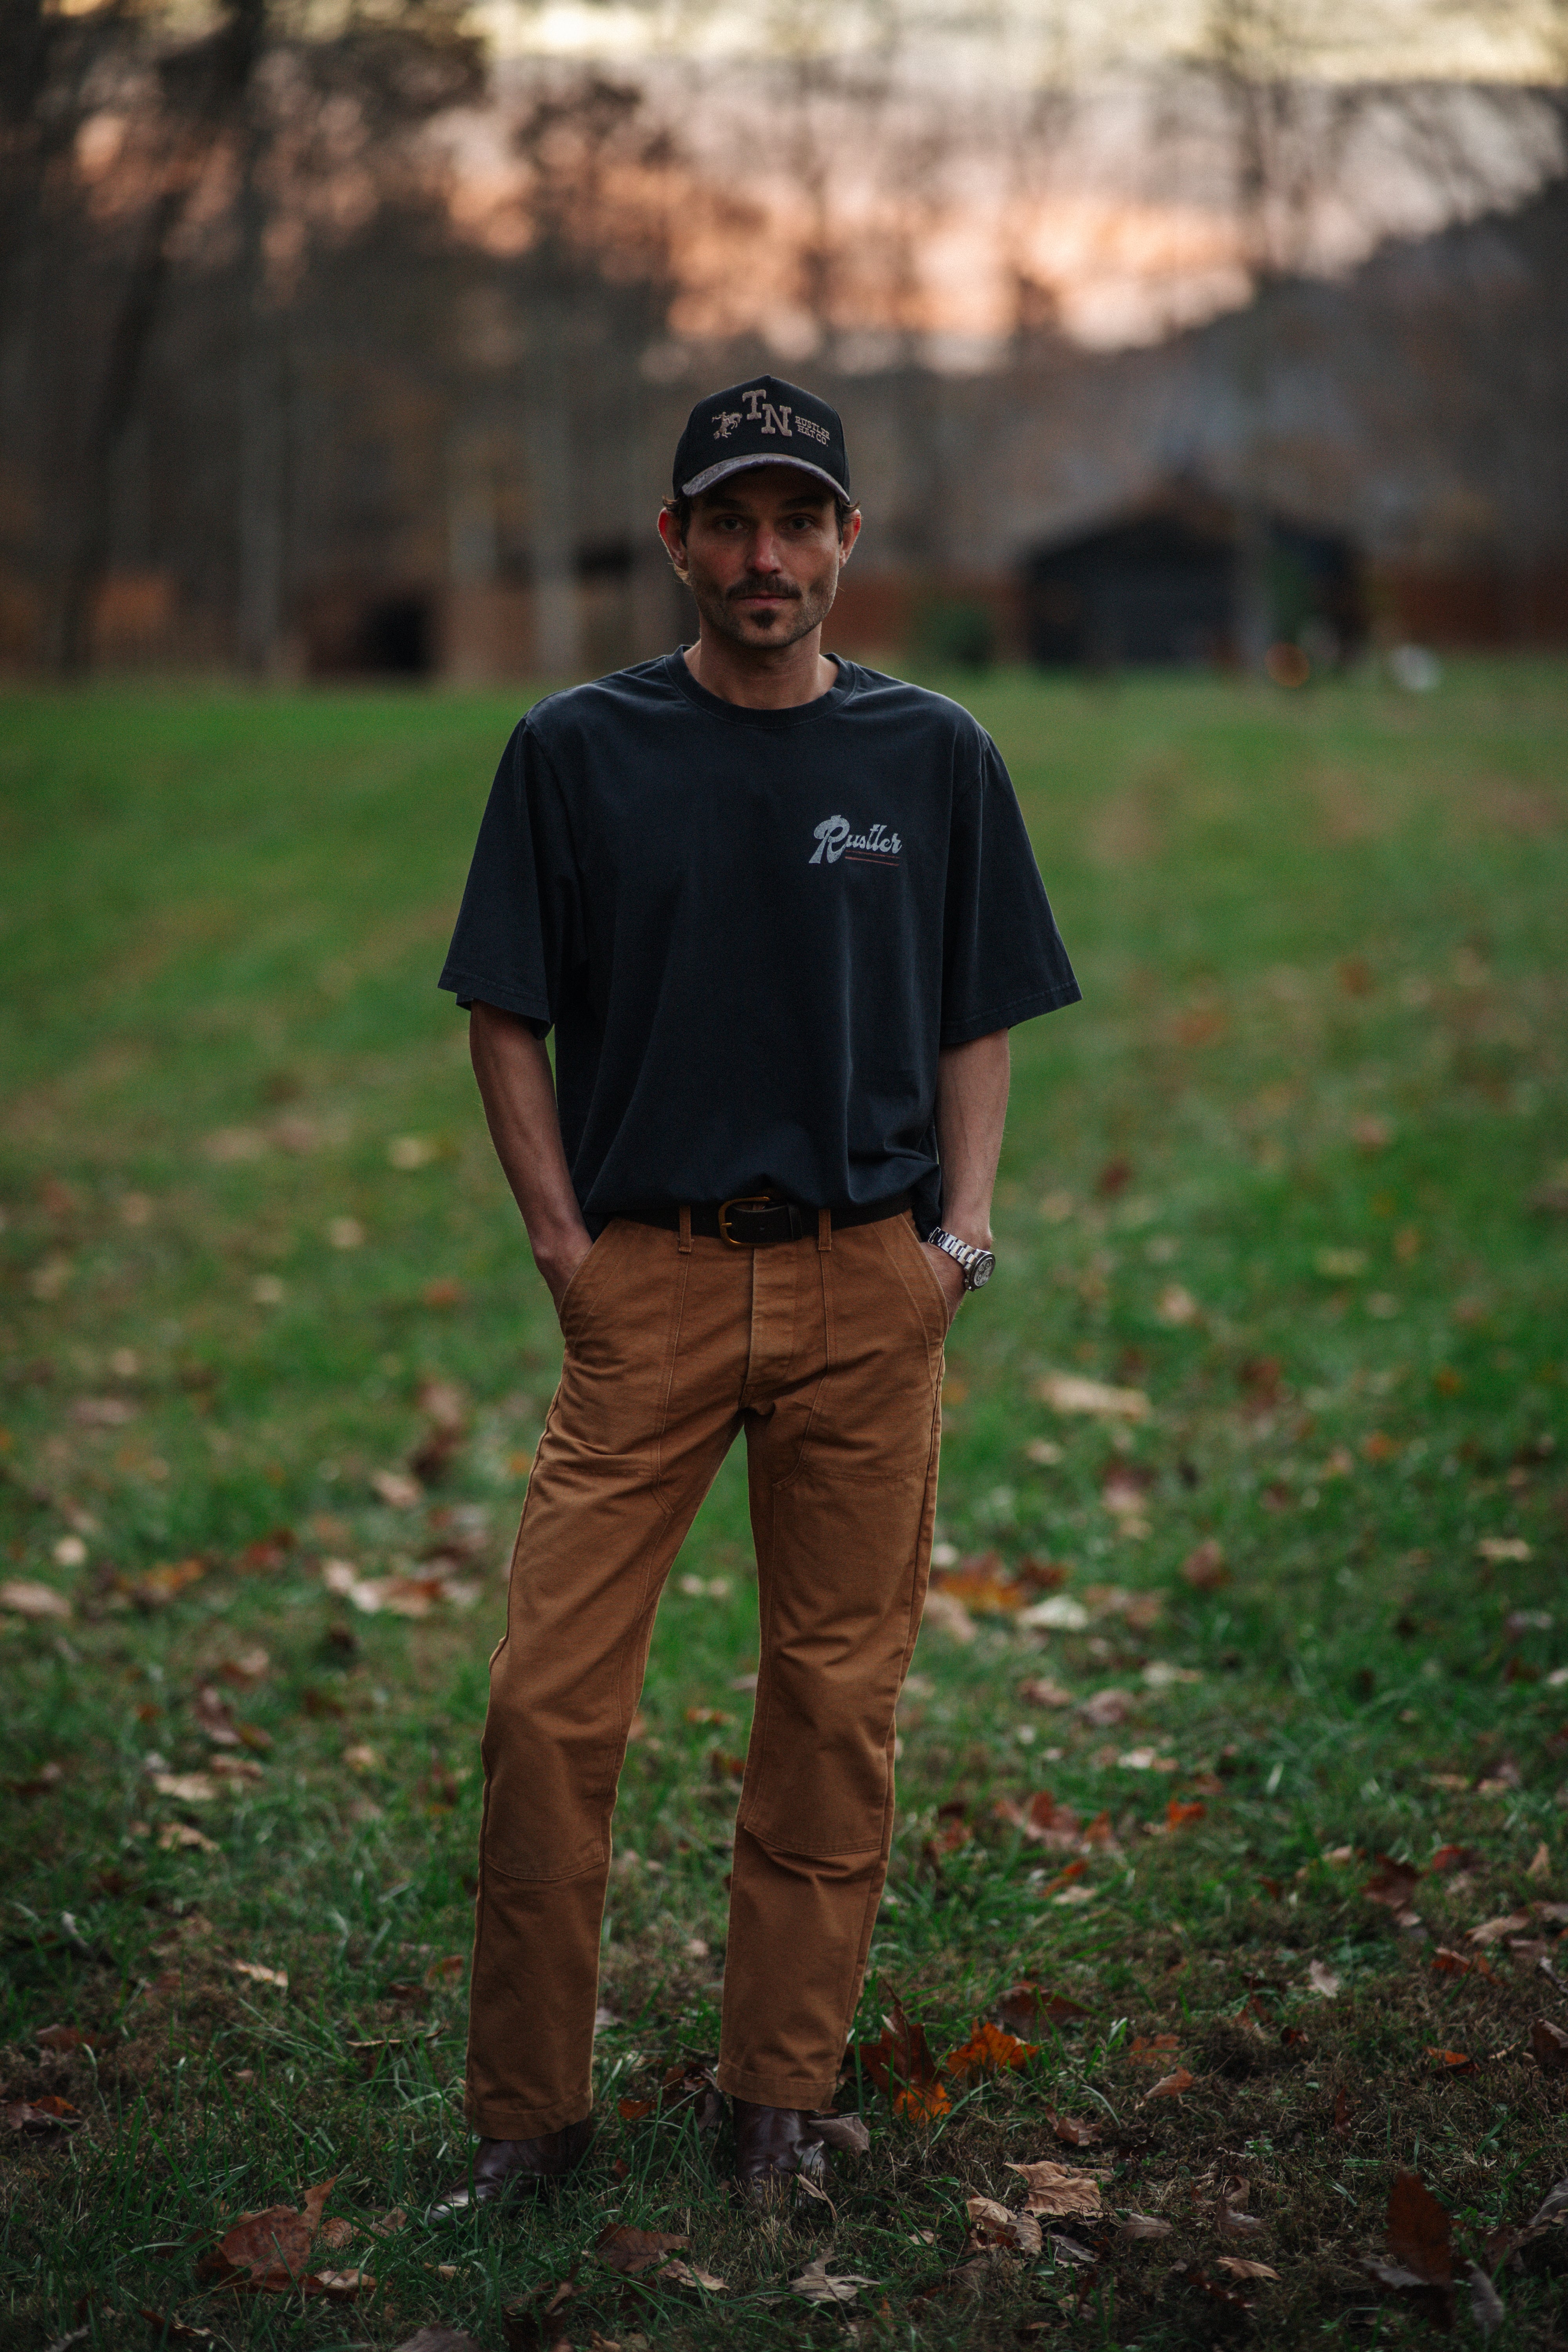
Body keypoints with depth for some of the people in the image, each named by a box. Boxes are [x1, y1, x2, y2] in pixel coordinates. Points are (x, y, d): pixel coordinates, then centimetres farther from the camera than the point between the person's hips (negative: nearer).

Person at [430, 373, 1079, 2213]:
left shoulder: (933, 756, 8)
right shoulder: (576, 751, 4)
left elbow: (979, 1022, 12)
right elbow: (507, 1015, 7)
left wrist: (962, 1234, 0)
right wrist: (561, 1237, -2)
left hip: (870, 1286, 1)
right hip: (646, 1282, -1)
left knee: (838, 1704, 6)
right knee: (548, 1703, -6)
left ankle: (782, 2096, 18)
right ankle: (525, 2112, 7)